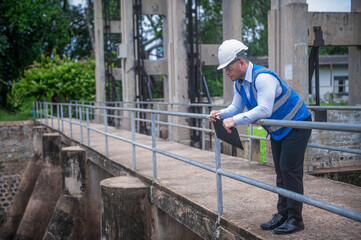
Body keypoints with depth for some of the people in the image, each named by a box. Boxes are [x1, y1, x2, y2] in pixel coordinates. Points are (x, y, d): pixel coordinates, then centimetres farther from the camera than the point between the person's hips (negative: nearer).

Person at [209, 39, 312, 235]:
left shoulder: (263, 78, -30)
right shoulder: (239, 83, 0)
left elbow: (264, 110, -39)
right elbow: (236, 107, 7)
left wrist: (235, 120, -38)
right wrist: (221, 114, -14)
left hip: (296, 126, -9)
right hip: (277, 130, 9)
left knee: (290, 170, -9)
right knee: (280, 171, 12)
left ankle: (295, 220, 0)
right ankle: (282, 214, 20)